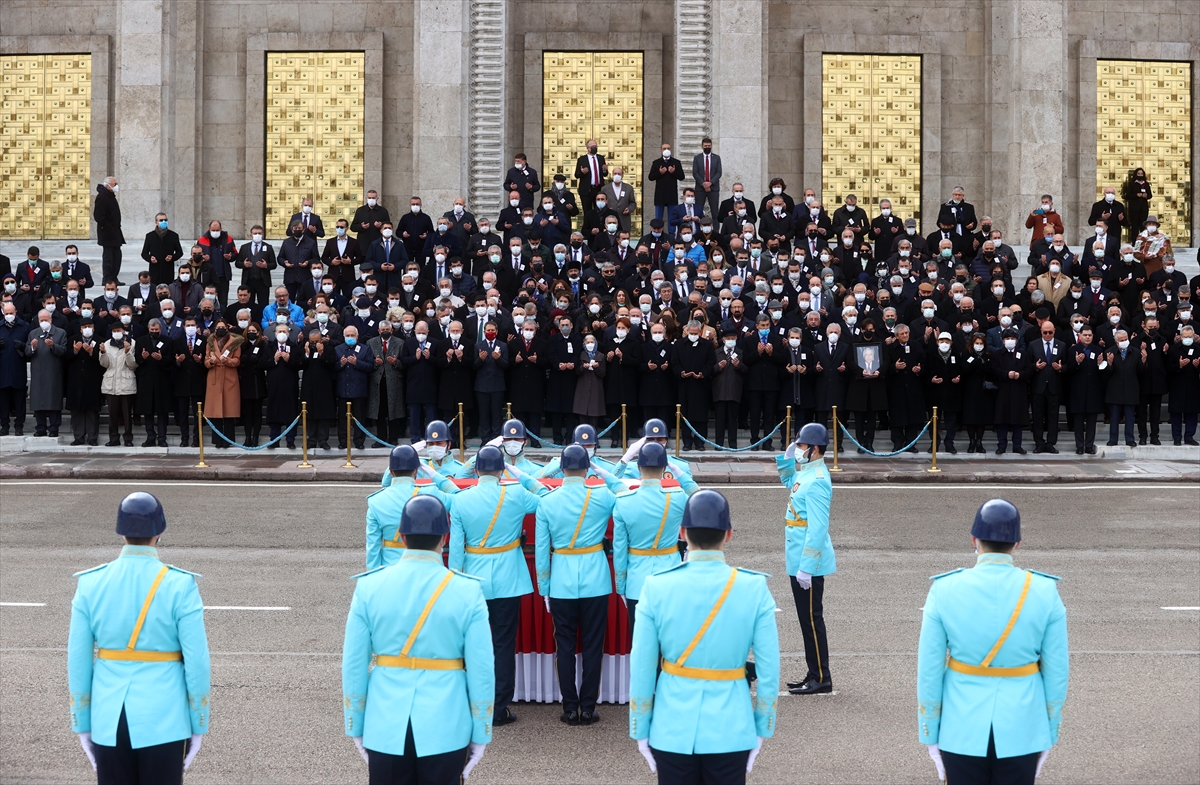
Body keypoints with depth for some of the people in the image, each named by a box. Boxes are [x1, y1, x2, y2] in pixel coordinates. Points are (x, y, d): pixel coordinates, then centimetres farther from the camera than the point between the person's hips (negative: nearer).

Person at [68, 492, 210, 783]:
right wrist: (198, 727, 1)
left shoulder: (90, 584, -4)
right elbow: (197, 663, -11)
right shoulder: (180, 586, -12)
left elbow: (78, 661, 0)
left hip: (109, 718, 3)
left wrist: (83, 726, 10)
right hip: (163, 718, -2)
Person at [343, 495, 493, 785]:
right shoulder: (468, 591, -8)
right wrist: (480, 736, 3)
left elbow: (353, 666, -1)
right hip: (447, 730, -1)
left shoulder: (368, 587, -4)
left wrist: (356, 727, 10)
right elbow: (482, 671, -7)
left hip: (385, 730, 1)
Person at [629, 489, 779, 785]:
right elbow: (769, 671, -7)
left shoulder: (657, 587, -10)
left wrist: (640, 731, 6)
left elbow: (642, 670, -6)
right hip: (731, 730, 0)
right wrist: (761, 731, 6)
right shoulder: (755, 588, -10)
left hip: (672, 730, 0)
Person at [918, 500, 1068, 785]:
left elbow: (930, 672, -6)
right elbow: (1057, 673, -3)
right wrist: (1049, 734, 9)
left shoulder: (945, 590, -10)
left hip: (962, 730, 0)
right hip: (1022, 730, 1)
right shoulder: (1045, 592, -8)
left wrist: (930, 735, 4)